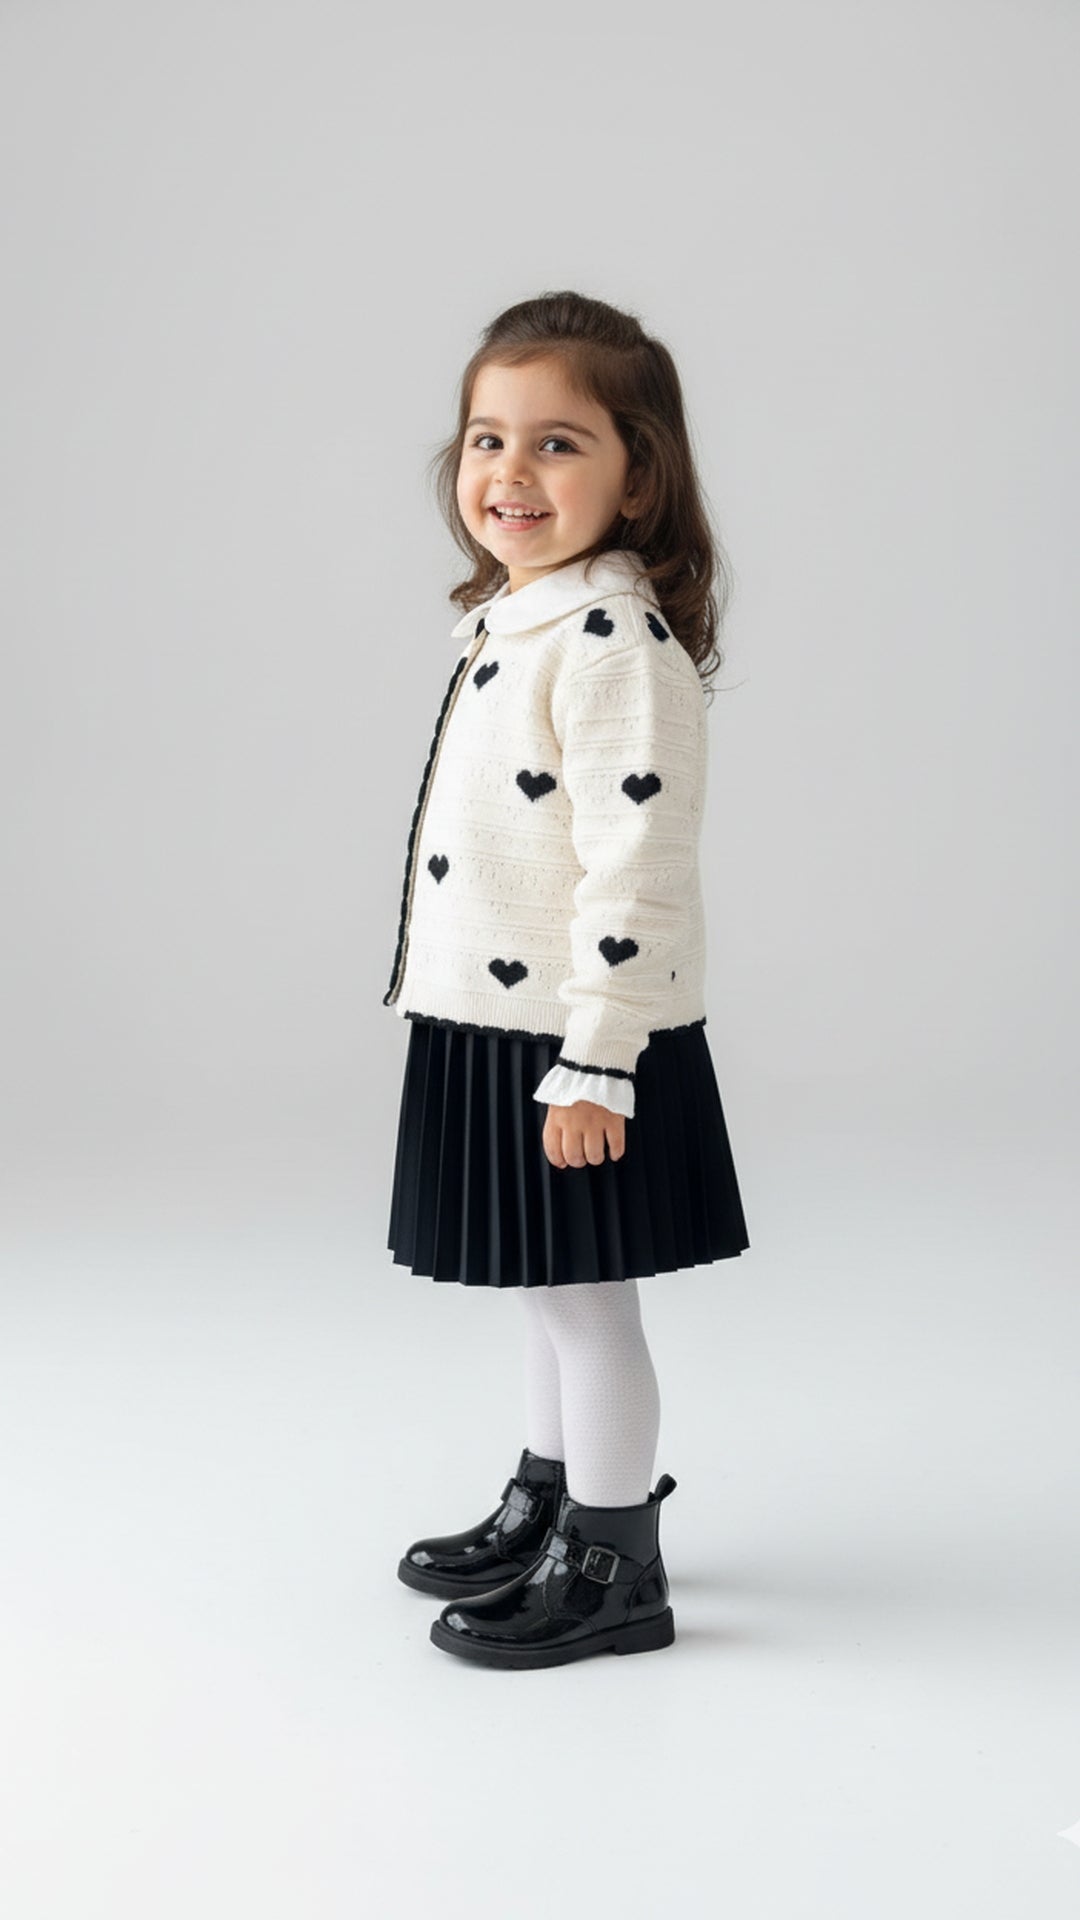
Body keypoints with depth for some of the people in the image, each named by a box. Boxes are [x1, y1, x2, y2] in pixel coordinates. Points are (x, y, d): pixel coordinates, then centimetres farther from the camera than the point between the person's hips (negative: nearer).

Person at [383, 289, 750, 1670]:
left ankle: (615, 1569, 19)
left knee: (584, 1297, 3)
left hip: (578, 1044, -9)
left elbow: (637, 866, -24)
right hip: (495, 1028, 9)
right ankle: (546, 1507, 39)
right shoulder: (514, 621, 12)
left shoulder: (615, 636, -19)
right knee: (547, 1295, 22)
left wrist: (594, 1062, -24)